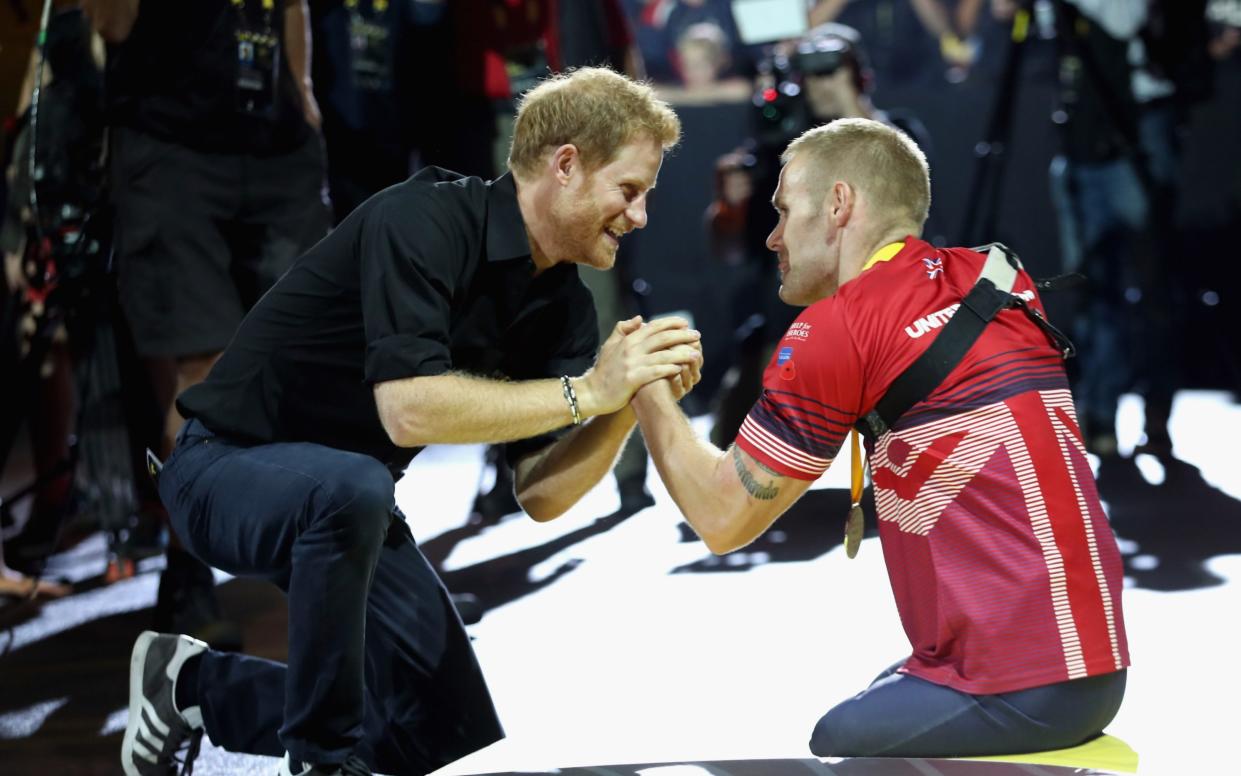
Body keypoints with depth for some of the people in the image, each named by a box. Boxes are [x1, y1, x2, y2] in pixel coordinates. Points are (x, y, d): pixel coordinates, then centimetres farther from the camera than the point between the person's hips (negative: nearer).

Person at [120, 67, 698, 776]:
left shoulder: (566, 306, -2)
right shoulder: (424, 222, -25)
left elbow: (540, 492, -8)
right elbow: (409, 409, -37)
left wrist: (630, 399, -22)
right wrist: (585, 391, -33)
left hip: (347, 498, 8)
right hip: (232, 467, -8)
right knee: (351, 487, -41)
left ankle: (201, 686, 19)